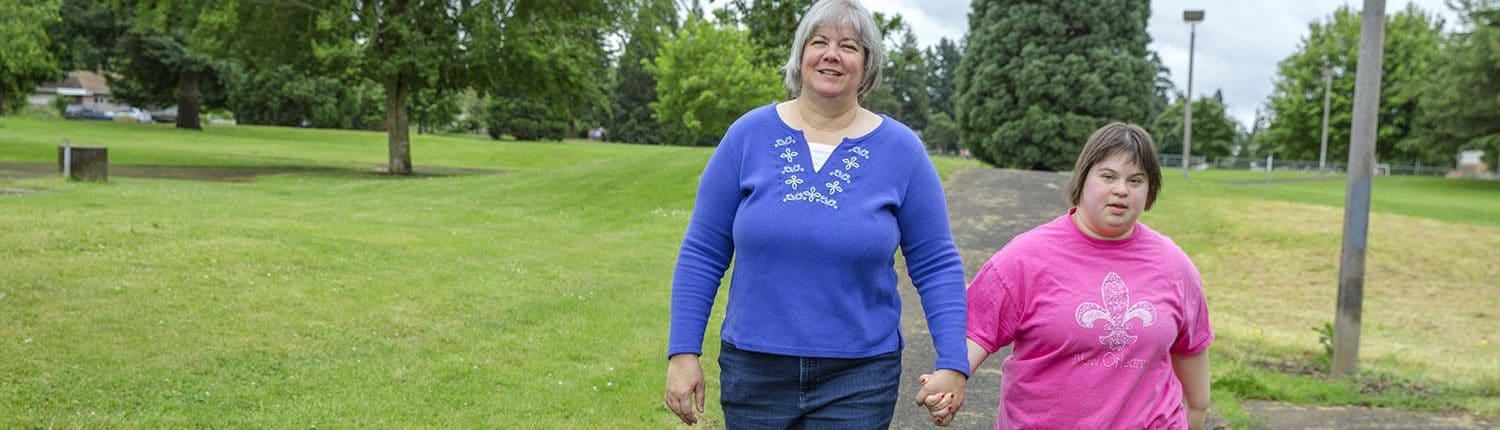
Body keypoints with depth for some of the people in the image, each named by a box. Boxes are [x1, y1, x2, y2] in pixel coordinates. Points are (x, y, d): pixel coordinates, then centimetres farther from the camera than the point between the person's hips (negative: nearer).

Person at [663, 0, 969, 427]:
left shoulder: (900, 149, -2)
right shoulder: (750, 135, -2)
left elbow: (936, 266, 1)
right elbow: (702, 253, 0)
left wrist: (953, 364, -6)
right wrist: (683, 352, -3)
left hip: (858, 380, -1)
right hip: (753, 371, 1)